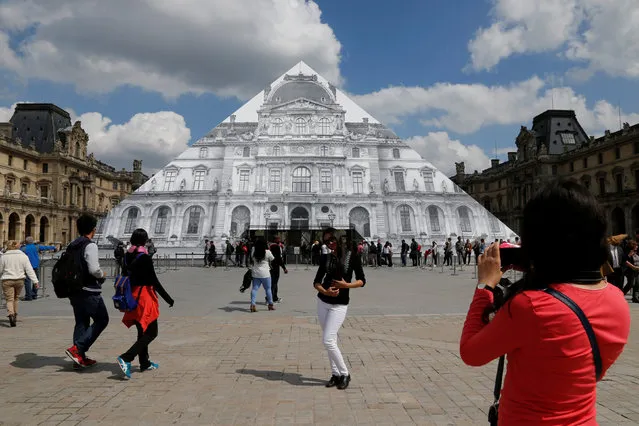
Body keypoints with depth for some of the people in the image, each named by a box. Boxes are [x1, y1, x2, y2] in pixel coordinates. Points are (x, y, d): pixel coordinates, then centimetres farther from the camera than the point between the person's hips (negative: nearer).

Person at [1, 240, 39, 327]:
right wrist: (35, 281, -4)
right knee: (16, 298, 19)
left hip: (7, 280, -2)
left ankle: (10, 314, -25)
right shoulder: (23, 256, 2)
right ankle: (15, 315, 25)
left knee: (9, 299, -3)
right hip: (20, 280, 2)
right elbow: (29, 270, -2)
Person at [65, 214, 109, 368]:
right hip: (89, 292, -9)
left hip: (74, 290, 9)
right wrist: (102, 275, -4)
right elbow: (94, 269, -23)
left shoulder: (71, 246, 11)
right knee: (102, 320, 3)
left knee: (81, 322, 14)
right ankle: (77, 348, -6)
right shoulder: (90, 246, -15)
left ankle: (80, 357, 18)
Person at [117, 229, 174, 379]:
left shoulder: (127, 256, 5)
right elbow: (154, 281, -17)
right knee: (151, 332, 1)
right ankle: (126, 358, -13)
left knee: (143, 331, 20)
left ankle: (145, 363, 29)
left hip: (132, 297, 8)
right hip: (145, 297, -8)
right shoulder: (145, 258, -17)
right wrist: (168, 299, -10)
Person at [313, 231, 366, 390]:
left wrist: (346, 285, -21)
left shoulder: (352, 255, -6)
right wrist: (325, 291, -16)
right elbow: (316, 282, 3)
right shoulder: (325, 258, 4)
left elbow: (361, 281, -4)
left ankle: (345, 374, 5)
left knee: (328, 340, -11)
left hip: (339, 304, -4)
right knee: (331, 340, 9)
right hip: (323, 302, 4)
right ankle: (335, 374, 22)